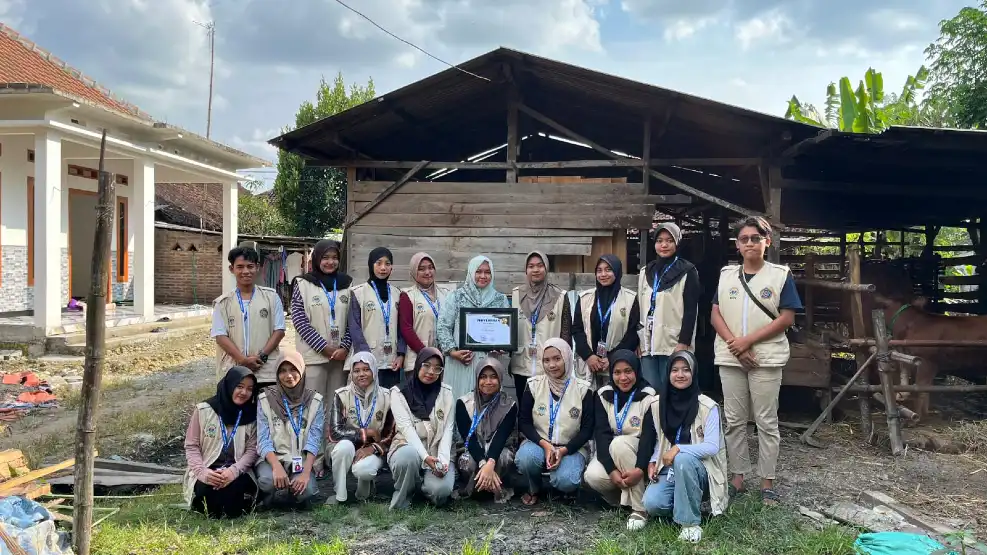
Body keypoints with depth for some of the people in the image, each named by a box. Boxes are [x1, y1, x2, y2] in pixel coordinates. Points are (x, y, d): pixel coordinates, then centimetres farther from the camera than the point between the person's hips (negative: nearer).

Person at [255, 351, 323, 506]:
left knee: (306, 490, -29)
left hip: (300, 461, 1)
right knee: (268, 480, -34)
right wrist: (277, 467, -24)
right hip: (272, 458, -1)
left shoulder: (314, 401, 2)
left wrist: (306, 472, -19)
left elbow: (314, 440, -5)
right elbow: (264, 440, -7)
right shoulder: (265, 399, -1)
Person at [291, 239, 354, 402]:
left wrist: (344, 347, -7)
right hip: (314, 355, -3)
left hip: (341, 355, 3)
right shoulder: (303, 283, 0)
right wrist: (324, 347, -11)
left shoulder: (346, 283, 9)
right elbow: (300, 321, -6)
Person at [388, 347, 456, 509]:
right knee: (409, 456, -39)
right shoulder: (399, 392, -3)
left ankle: (423, 485, 9)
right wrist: (425, 457, -28)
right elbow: (406, 428, -14)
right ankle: (401, 500, -10)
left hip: (437, 452, 2)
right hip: (408, 447, -2)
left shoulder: (446, 392, 4)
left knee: (441, 489, -28)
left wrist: (443, 459, -19)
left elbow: (447, 429, -2)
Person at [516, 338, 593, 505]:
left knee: (565, 482, -30)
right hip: (539, 443, 1)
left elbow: (587, 429, -4)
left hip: (571, 448, -1)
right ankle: (534, 489, 0)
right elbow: (524, 422, -2)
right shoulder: (534, 385, -1)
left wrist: (564, 450, -18)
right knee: (525, 458, -33)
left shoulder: (582, 389, -4)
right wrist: (544, 444, -18)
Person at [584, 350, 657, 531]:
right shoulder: (603, 395, -3)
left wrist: (640, 469, -38)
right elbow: (601, 433, -13)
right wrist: (612, 470, -27)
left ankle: (640, 508, -26)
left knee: (620, 443, -35)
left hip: (638, 454, -2)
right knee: (593, 476, -28)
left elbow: (649, 436, -22)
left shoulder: (648, 397, -13)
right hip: (611, 455, 3)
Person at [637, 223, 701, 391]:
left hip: (673, 343, -4)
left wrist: (684, 342, -13)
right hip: (647, 343, 4)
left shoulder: (687, 271, 2)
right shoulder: (646, 271, 16)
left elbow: (691, 310, -5)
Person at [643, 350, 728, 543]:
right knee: (652, 504, -26)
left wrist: (679, 449, -27)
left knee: (682, 459, -39)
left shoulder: (707, 406, -12)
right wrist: (653, 462, -6)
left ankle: (690, 523, -22)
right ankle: (683, 501, 8)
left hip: (698, 468, -3)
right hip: (669, 469, 3)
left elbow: (712, 447, -18)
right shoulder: (658, 404, 1)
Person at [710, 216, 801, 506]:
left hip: (767, 358, -3)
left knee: (767, 421, 2)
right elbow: (715, 314, 4)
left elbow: (786, 318, -7)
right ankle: (738, 476, 18)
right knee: (734, 420, 8)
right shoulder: (726, 274, 8)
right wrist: (734, 345, -12)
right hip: (730, 357, 3)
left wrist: (748, 340, -14)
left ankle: (767, 481, 11)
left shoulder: (781, 275, -1)